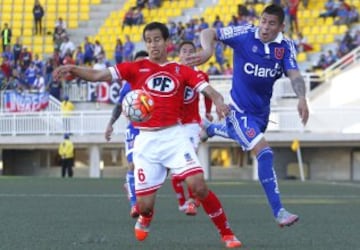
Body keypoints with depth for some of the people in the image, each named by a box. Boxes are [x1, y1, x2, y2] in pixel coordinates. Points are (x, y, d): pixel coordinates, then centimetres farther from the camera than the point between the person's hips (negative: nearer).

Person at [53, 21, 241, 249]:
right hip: (146, 140, 1)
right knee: (144, 203, -1)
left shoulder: (182, 71, 7)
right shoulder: (136, 68, 5)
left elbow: (207, 89, -2)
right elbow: (97, 75, -1)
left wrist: (218, 100, -25)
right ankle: (145, 219, 39)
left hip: (174, 136, -1)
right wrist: (72, 69, -17)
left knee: (198, 185, -19)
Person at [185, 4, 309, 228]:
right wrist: (208, 51, -32)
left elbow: (294, 74, -20)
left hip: (262, 110, 6)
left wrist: (302, 98, -39)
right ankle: (279, 211, -19)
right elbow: (208, 33, -10)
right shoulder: (244, 35, -17)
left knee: (239, 134, 35)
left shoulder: (286, 46, -10)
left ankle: (210, 128, 68)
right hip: (240, 109, -6)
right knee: (265, 153, -21)